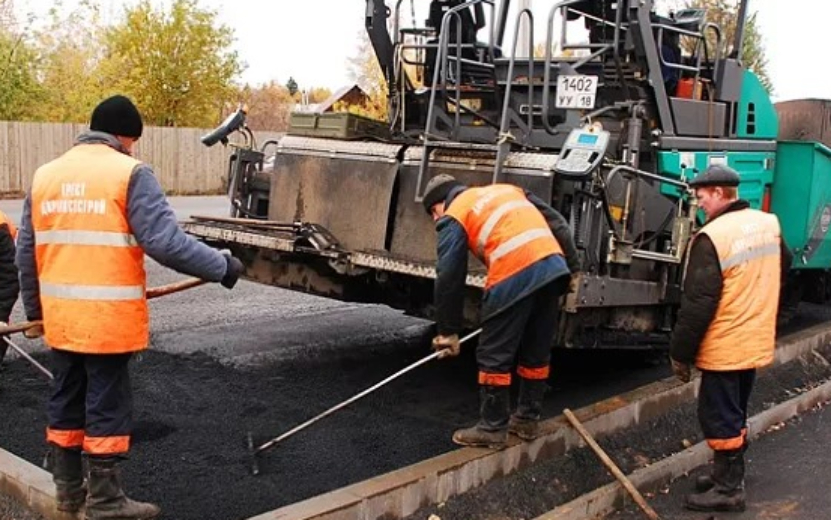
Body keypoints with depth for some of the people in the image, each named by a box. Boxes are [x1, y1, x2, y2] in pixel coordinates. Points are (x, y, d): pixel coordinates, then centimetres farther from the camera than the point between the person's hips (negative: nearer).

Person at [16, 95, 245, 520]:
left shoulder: (45, 175, 10)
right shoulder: (129, 173, -10)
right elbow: (165, 241, -18)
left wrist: (34, 310, 25)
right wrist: (222, 267, -8)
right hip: (109, 319, -6)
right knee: (107, 406, 5)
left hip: (60, 318, 6)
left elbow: (26, 252, 14)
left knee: (65, 402, 18)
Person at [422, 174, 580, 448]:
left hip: (515, 276, -7)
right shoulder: (507, 189, 29)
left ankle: (492, 428, 13)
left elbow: (449, 278, 6)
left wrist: (448, 331, 11)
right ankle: (527, 420, 29)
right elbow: (558, 224, 21)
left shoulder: (454, 216, 11)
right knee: (536, 353, 18)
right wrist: (573, 268, 22)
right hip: (553, 267, 7)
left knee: (494, 357, 6)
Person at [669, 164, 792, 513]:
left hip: (724, 349, -8)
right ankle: (729, 476, 32)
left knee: (720, 418, 3)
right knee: (735, 415, 20)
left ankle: (728, 489, 10)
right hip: (757, 343, 8)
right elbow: (783, 266, 23)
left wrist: (680, 353, -12)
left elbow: (698, 304, -20)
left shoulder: (712, 237, -20)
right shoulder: (769, 224, 4)